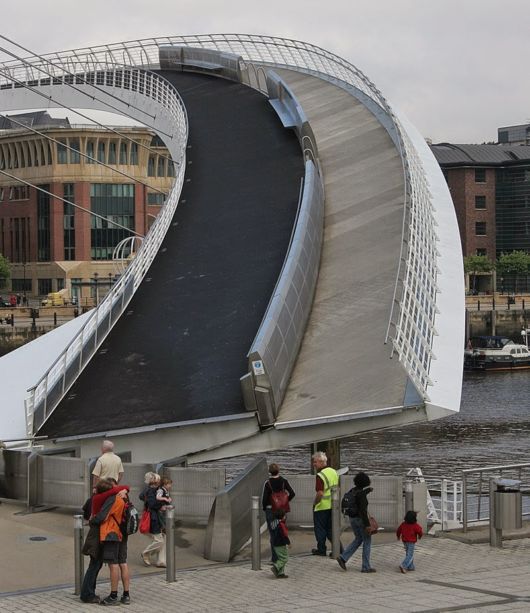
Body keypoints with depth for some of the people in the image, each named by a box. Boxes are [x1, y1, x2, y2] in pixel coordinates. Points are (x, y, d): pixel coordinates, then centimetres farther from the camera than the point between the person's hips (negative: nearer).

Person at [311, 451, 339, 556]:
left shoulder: (320, 475, -19)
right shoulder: (334, 472, 7)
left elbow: (320, 493, -24)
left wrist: (315, 503, -10)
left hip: (322, 507, -7)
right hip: (333, 506, 7)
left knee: (320, 529, 7)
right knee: (331, 529, 14)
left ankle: (321, 549, 14)